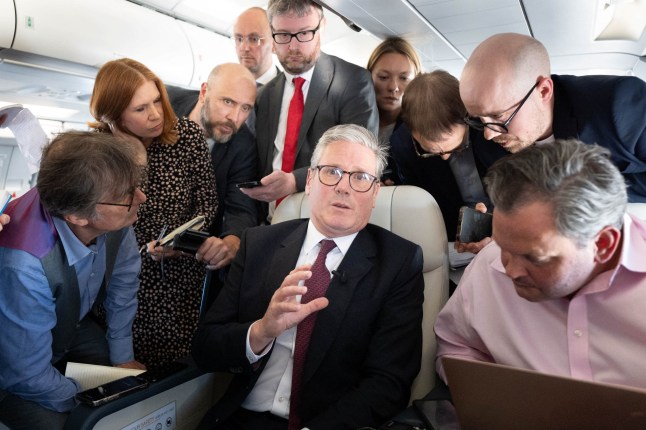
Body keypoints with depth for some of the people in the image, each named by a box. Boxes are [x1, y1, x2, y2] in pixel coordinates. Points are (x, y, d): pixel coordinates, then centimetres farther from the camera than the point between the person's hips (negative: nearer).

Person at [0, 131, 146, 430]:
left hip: (72, 326, 4)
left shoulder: (112, 214, -27)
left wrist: (122, 356, -1)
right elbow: (27, 375, -28)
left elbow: (123, 279, -8)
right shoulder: (24, 267, -42)